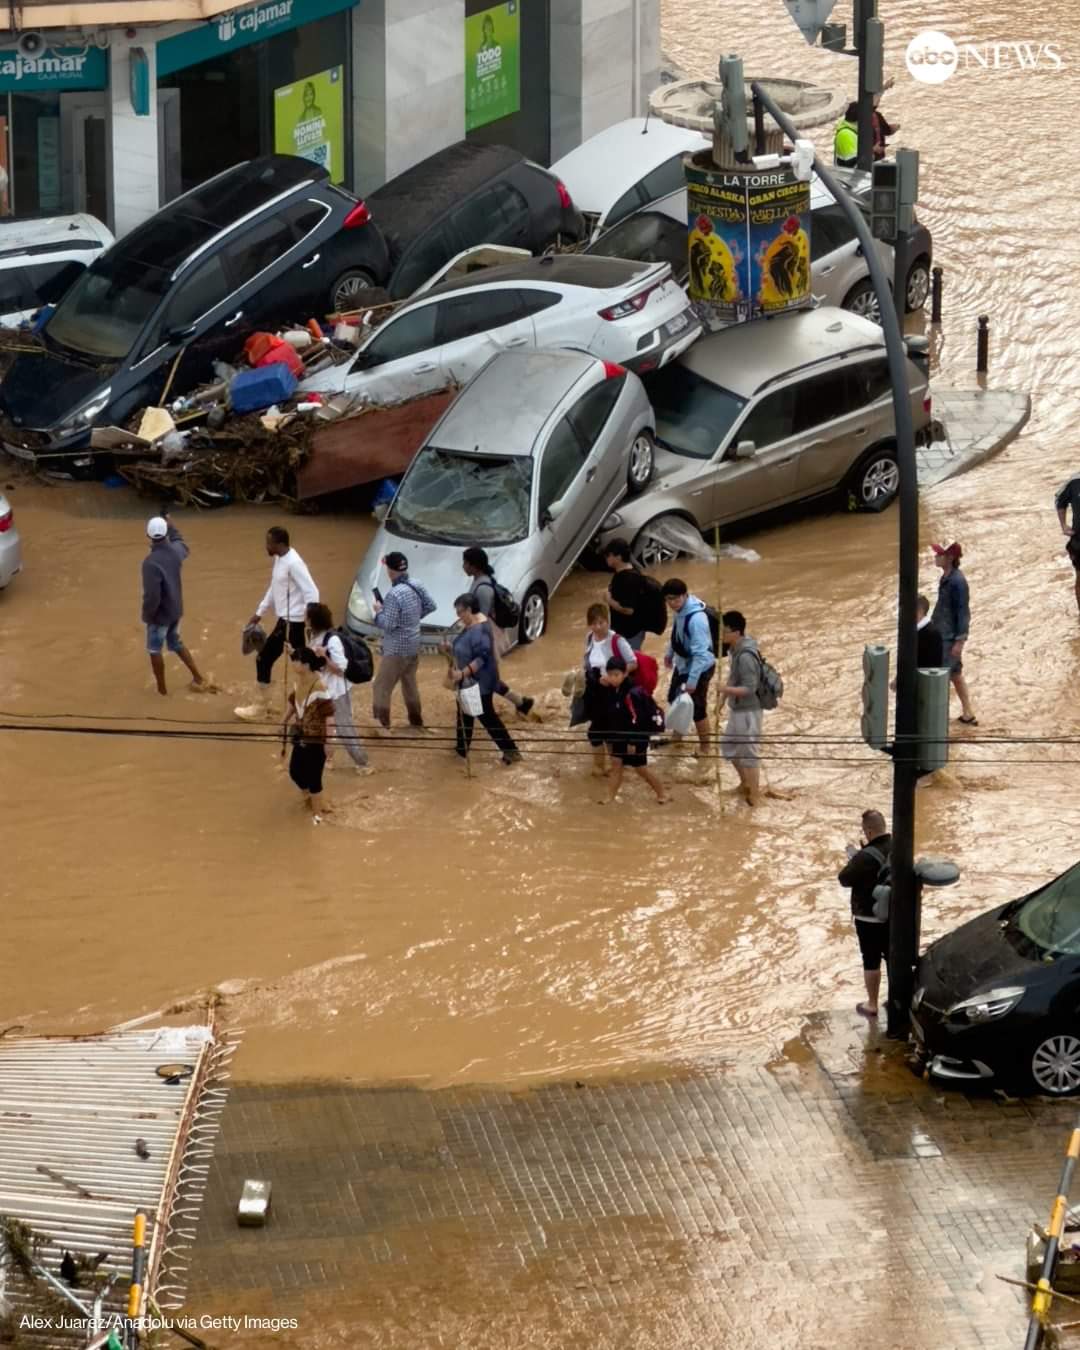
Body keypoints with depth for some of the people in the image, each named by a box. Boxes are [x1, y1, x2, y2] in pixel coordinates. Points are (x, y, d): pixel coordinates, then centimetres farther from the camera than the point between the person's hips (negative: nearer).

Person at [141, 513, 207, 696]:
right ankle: (198, 679, 33)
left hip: (160, 614, -7)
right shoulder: (176, 550, -9)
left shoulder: (151, 562, -31)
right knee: (176, 644, 27)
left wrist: (147, 615, -12)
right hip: (176, 610, 7)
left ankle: (161, 689, 26)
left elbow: (152, 595, -29)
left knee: (155, 650, 14)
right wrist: (171, 526, 31)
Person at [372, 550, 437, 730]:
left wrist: (379, 611, -7)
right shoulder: (416, 586, -3)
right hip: (414, 646, 8)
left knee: (381, 688, -1)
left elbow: (387, 625, -24)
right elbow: (430, 606, 12)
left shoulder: (394, 594, -27)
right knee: (410, 684, 23)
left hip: (397, 650, -8)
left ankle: (381, 726, -1)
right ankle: (416, 722, 33)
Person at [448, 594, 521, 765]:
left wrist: (463, 673, -34)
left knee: (486, 715, -3)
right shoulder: (469, 624, 3)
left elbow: (482, 658, -33)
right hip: (469, 680, 10)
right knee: (464, 713, 20)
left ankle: (511, 750, 2)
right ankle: (462, 749, 34)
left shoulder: (480, 630, -28)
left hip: (480, 682, -10)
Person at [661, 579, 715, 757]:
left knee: (697, 709, 4)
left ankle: (704, 748, 23)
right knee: (675, 700, 25)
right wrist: (669, 653, 24)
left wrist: (692, 680, -32)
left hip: (699, 668, -9)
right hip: (682, 664, 9)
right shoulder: (679, 610, -8)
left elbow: (700, 653, -33)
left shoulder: (696, 618, -35)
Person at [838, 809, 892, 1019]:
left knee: (871, 961, 7)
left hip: (869, 917, -6)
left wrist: (852, 858, -4)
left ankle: (872, 1005, 18)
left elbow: (845, 879, -18)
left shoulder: (867, 857, -28)